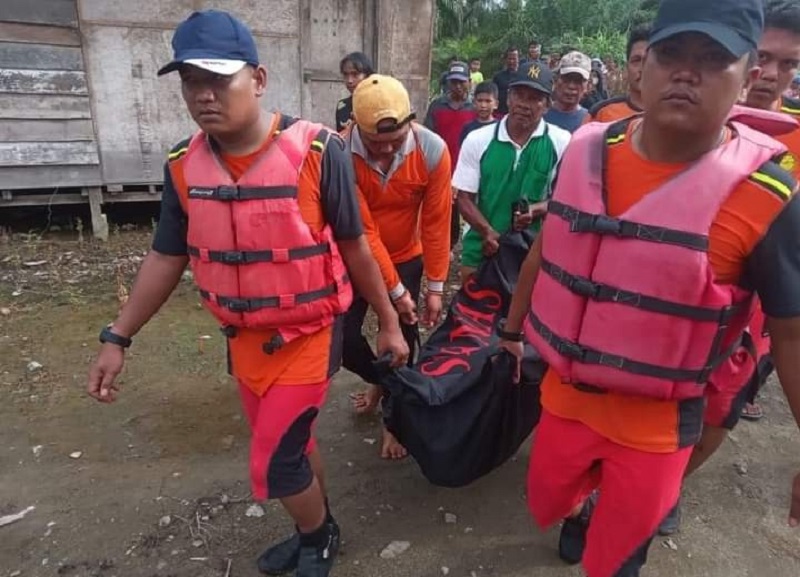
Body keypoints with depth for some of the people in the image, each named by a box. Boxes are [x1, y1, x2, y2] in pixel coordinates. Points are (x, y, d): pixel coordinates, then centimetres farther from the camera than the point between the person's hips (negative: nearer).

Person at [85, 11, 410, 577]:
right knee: (289, 445, 20)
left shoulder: (316, 152, -19)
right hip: (244, 337, 5)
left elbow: (354, 247, -10)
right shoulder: (184, 165, -5)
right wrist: (117, 337, 5)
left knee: (273, 464, -1)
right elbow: (167, 258, 5)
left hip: (309, 332, -5)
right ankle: (315, 531, 48)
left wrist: (388, 322, -1)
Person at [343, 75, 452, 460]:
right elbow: (362, 231, -25)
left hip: (407, 257, 1)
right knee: (343, 338, -2)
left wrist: (435, 287, -11)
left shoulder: (432, 150, -24)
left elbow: (436, 222, -15)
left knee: (402, 338, 4)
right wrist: (395, 290, -20)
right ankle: (379, 380, 33)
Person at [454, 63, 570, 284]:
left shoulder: (561, 142, -6)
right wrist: (488, 232, -19)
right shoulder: (477, 140, -4)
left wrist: (536, 210, -23)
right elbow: (465, 198, -2)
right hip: (481, 249, 1)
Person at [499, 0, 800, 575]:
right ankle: (583, 509, 61)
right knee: (546, 504, 26)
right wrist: (513, 330, 16)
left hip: (655, 422, -3)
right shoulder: (585, 152, -8)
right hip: (566, 393, 4)